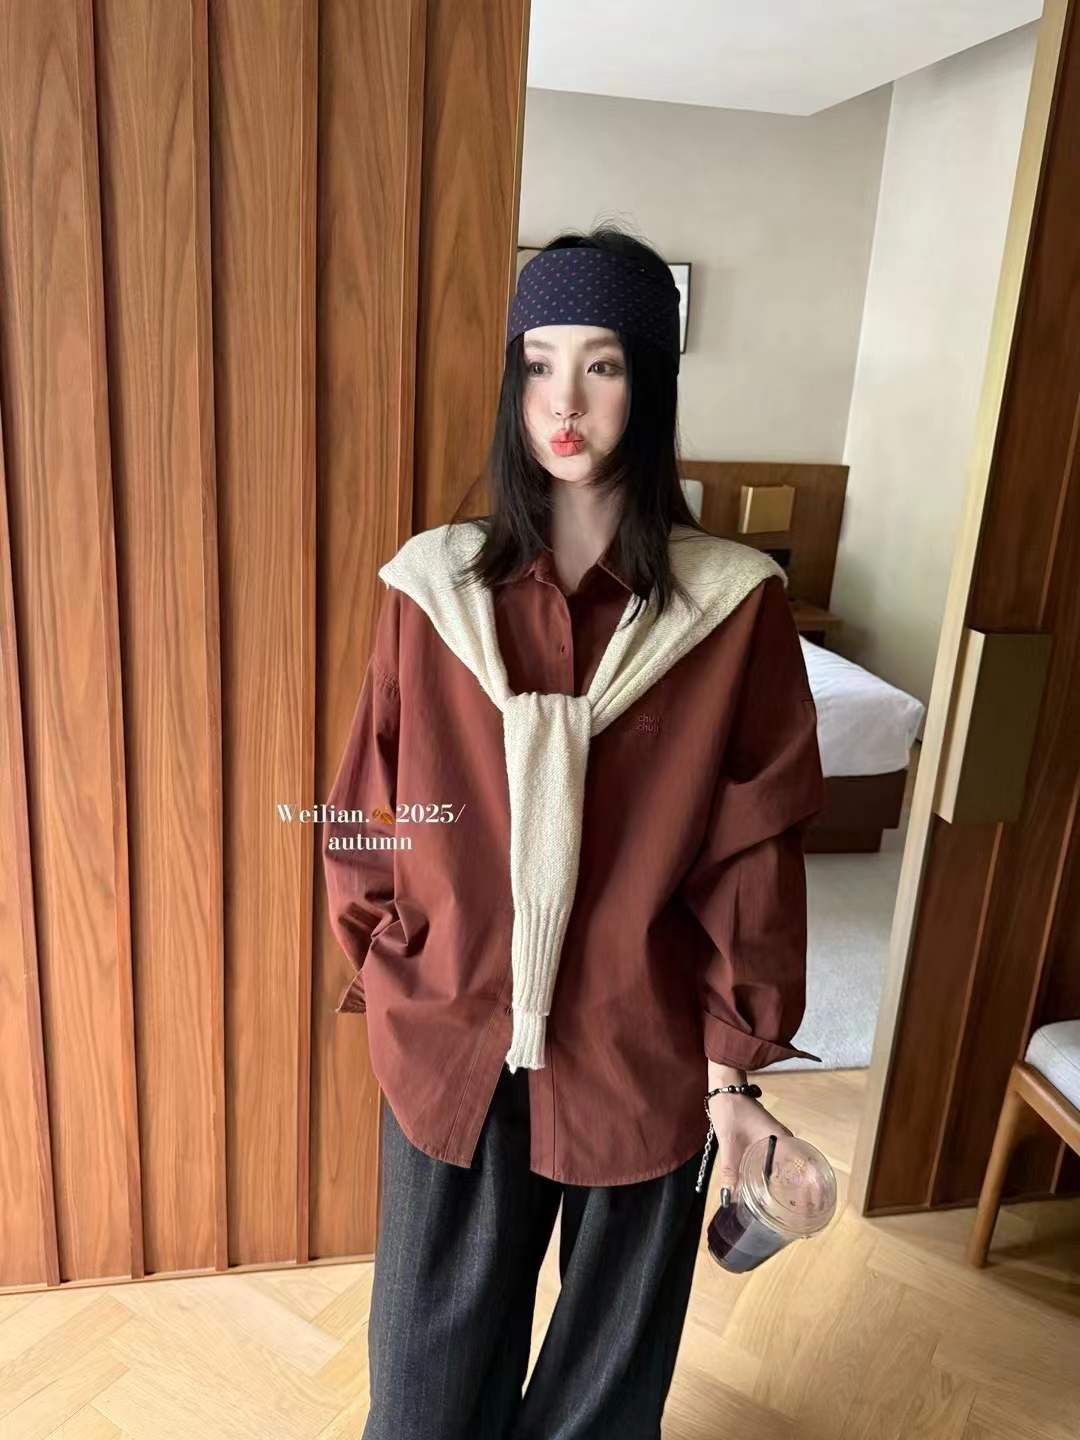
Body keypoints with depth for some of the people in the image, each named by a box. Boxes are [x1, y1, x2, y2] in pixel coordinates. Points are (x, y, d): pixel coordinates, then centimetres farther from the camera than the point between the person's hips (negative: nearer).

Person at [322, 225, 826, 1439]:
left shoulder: (734, 606, -11)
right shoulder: (434, 587, -8)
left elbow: (754, 856, -6)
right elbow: (369, 819, 1)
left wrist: (735, 1066, -2)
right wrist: (384, 984, 6)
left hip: (641, 1056, 0)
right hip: (451, 1044, 1)